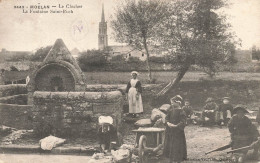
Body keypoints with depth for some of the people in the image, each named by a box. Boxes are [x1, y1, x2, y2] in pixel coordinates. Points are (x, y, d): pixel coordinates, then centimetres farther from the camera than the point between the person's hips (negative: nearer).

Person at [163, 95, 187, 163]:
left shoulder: (181, 112, -13)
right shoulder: (171, 110, 6)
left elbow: (183, 122, -20)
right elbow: (167, 118, 7)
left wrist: (175, 126, -30)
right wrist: (168, 123, -13)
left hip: (178, 132, -7)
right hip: (170, 132, 7)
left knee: (177, 147, -1)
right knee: (169, 146, 13)